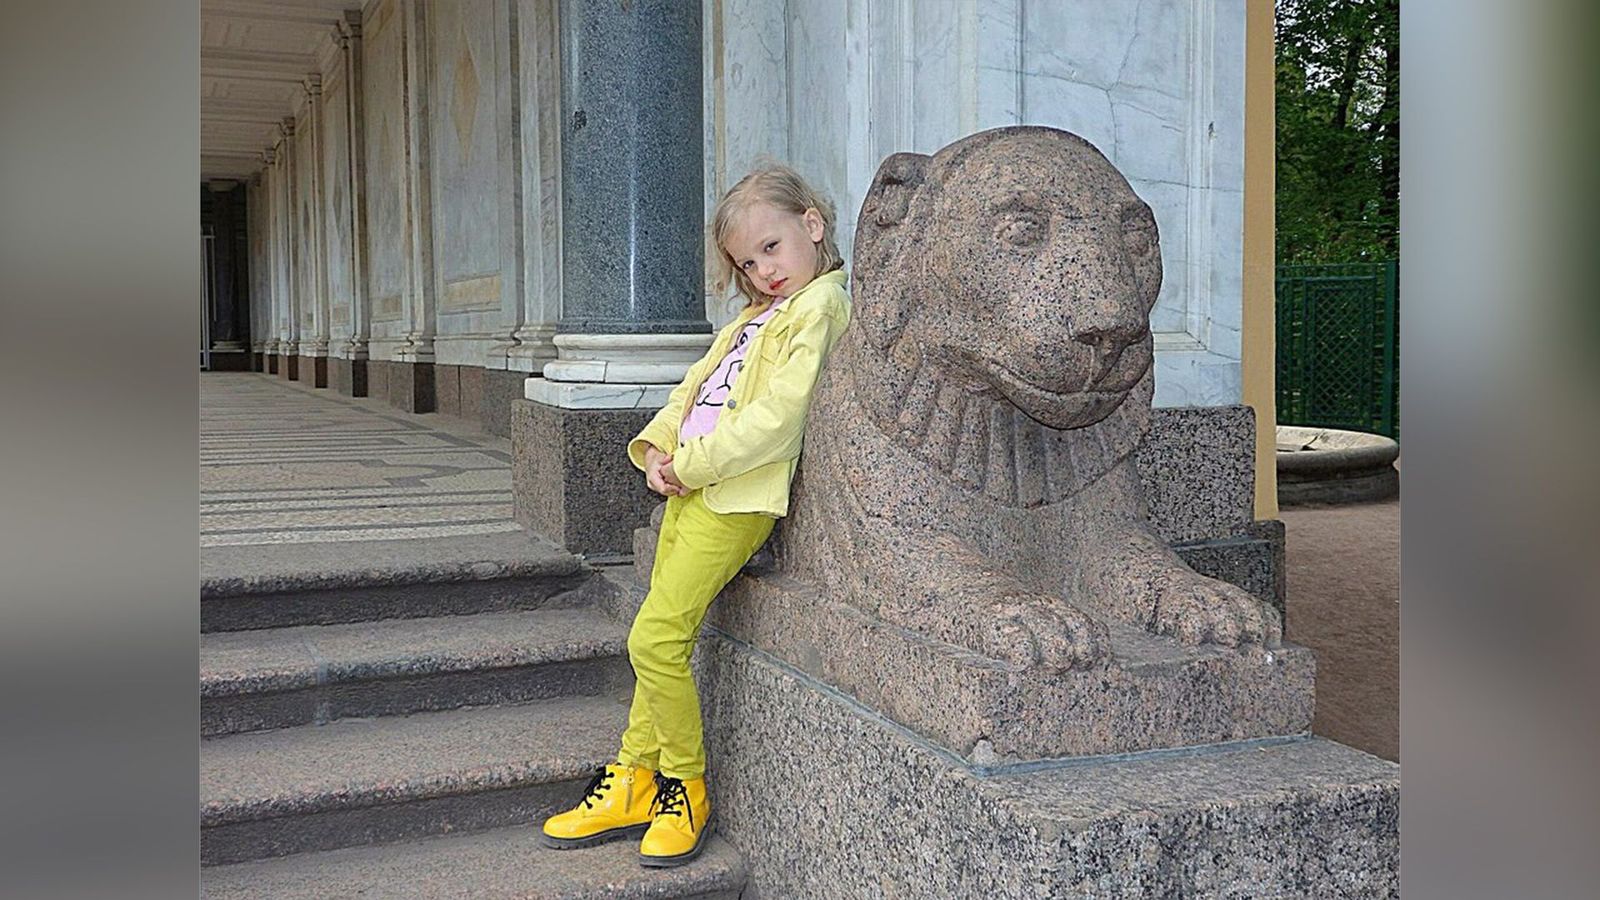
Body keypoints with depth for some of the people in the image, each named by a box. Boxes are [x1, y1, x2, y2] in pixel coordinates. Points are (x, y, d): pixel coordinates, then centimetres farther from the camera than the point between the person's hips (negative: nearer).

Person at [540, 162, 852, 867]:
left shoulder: (819, 306, -8)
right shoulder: (757, 315, 22)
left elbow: (777, 418, -18)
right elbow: (697, 384, 19)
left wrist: (691, 465, -15)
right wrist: (659, 447, 1)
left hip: (738, 495, -9)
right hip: (689, 485, 9)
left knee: (655, 637, -11)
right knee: (664, 637, 11)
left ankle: (686, 790, 7)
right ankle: (633, 785, 22)